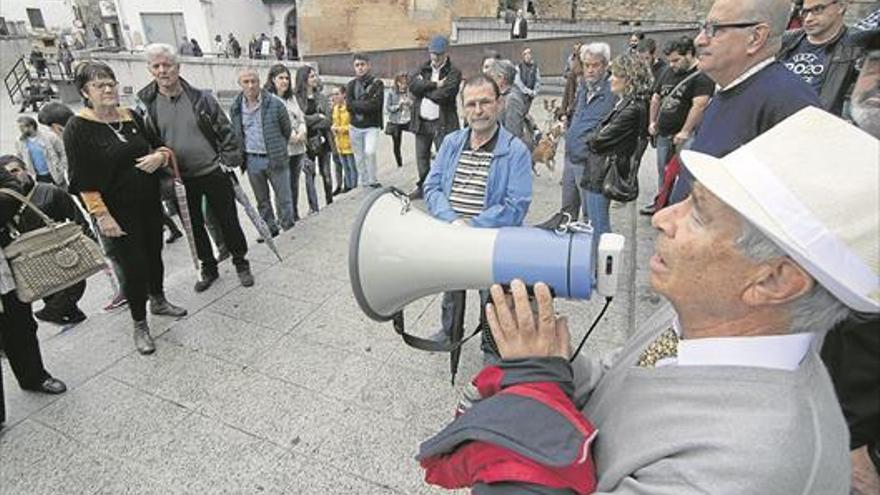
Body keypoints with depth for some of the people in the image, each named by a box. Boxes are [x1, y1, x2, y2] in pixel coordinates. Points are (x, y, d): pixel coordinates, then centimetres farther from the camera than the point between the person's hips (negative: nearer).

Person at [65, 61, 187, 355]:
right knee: (134, 266, -1)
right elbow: (83, 179, -12)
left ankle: (158, 301, 41)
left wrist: (160, 156, -6)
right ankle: (139, 325, 16)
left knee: (154, 254, 17)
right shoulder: (78, 128, -9)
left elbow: (159, 147, 18)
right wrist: (101, 215, -18)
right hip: (119, 212, -5)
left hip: (150, 203, 5)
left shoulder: (132, 117, 7)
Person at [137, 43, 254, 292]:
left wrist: (229, 162, -7)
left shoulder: (201, 98, -4)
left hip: (214, 174, -2)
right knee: (195, 227, 13)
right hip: (181, 180, 2)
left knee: (228, 221, 7)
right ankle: (209, 268, 31)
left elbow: (226, 132, -1)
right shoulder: (146, 105, -2)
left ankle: (241, 263, 25)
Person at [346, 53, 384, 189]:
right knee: (359, 157, 8)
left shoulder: (377, 83, -2)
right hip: (355, 126, 4)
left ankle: (373, 181, -5)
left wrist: (357, 105, -15)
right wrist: (366, 104, -14)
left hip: (371, 126, -4)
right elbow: (349, 105, -6)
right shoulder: (351, 85, 8)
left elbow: (375, 105, -15)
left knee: (370, 152, -22)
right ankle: (364, 183, 22)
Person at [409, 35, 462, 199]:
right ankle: (422, 187, 31)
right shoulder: (423, 69, 11)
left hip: (442, 123, -5)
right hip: (421, 122, 6)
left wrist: (424, 87, -6)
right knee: (422, 157, 16)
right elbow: (412, 84, -8)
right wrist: (435, 85, -15)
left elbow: (444, 95, -19)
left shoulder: (453, 72, -5)